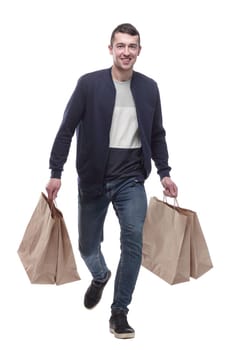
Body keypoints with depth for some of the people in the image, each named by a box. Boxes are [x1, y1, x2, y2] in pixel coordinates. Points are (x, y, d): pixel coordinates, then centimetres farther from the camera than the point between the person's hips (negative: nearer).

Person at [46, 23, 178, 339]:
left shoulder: (149, 88, 3)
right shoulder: (89, 84, -6)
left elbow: (157, 135, 12)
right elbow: (67, 129, -5)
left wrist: (164, 172, 6)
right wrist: (56, 172, -10)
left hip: (131, 179, 1)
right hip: (93, 179, -1)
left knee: (134, 241, -11)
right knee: (88, 245, 11)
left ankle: (119, 311, 2)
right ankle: (100, 276, 45)